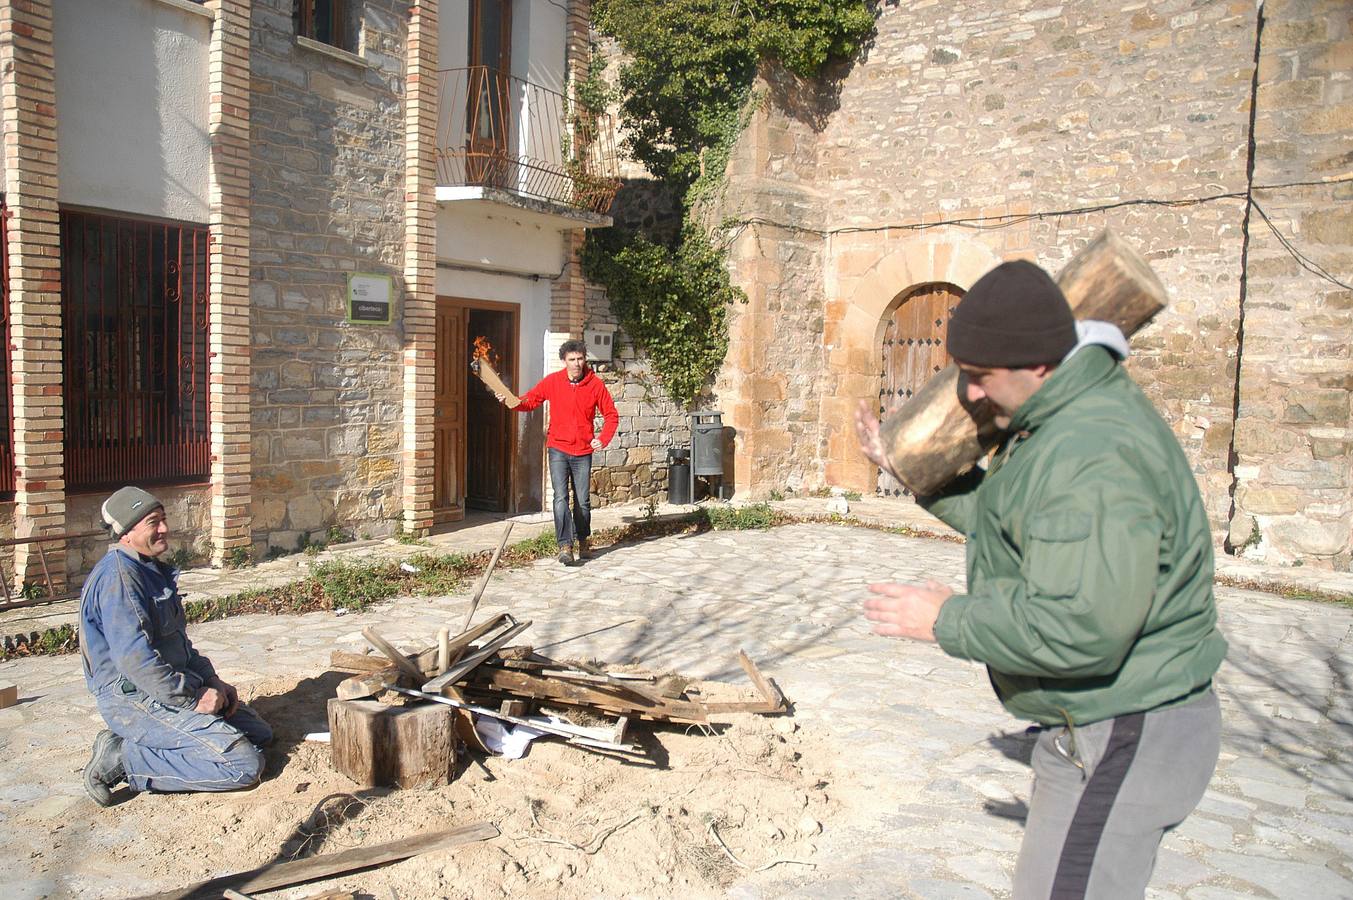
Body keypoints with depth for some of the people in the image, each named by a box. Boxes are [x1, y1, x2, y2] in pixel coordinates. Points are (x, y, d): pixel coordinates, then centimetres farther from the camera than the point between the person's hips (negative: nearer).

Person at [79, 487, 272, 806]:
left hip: (170, 688, 10)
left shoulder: (153, 570, 14)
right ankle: (123, 759, -10)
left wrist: (212, 681, 8)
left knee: (260, 733, 12)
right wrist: (193, 697, -18)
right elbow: (135, 659, -26)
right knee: (245, 764, -18)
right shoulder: (118, 576, -18)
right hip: (134, 698, -10)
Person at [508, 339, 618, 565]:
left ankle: (583, 541, 30)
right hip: (558, 449, -1)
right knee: (561, 498, -11)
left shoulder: (595, 384, -4)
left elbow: (611, 415, 2)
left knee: (583, 501, 10)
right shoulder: (552, 381, -3)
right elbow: (529, 401, 2)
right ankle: (565, 546, -10)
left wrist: (603, 439, -11)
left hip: (583, 451, 1)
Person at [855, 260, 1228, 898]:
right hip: (1093, 726, 11)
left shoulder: (1097, 454, -29)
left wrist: (947, 619, -22)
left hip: (1121, 740, -11)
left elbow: (1080, 629, -34)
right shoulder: (1057, 420, 6)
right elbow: (1006, 520, 19)